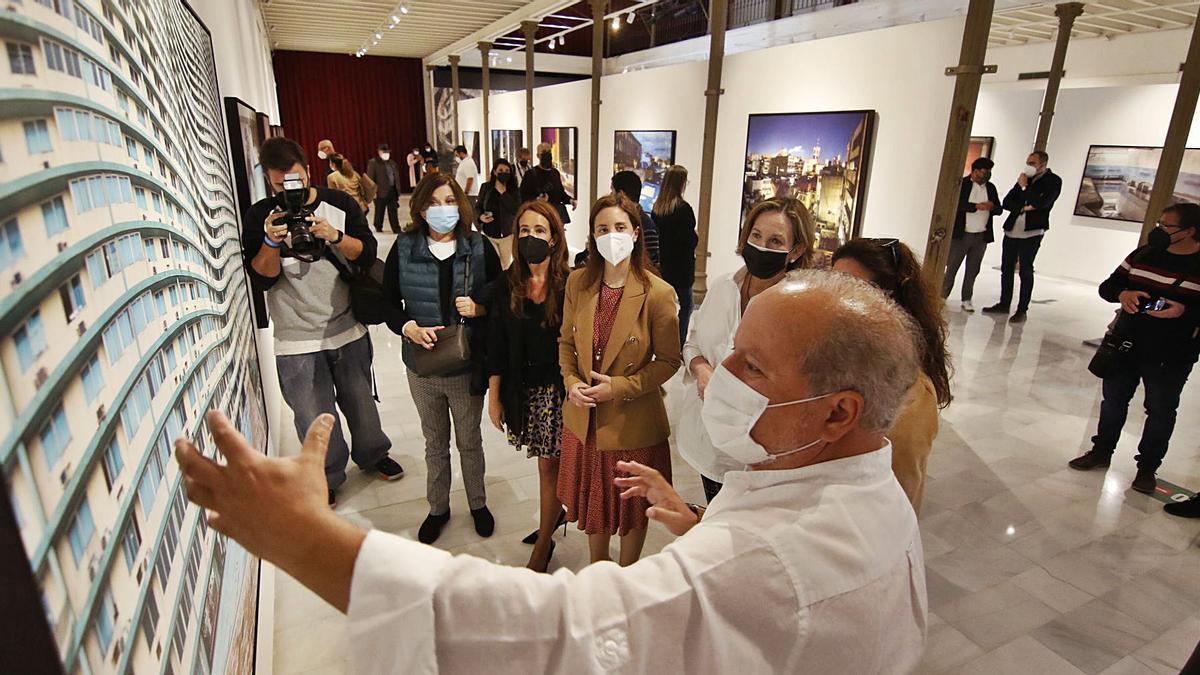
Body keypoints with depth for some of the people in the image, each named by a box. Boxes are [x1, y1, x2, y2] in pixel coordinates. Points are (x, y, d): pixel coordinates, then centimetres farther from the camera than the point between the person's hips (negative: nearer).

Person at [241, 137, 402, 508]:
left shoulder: (339, 203, -2)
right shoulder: (260, 216, -4)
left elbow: (368, 251, -7)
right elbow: (261, 279, -9)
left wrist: (334, 236, -23)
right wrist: (272, 242, -25)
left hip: (348, 329, 1)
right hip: (297, 340, -1)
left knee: (360, 400, 18)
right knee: (315, 418, 6)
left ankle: (372, 455, 43)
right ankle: (326, 478, 30)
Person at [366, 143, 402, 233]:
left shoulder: (392, 163, 13)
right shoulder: (373, 162, -4)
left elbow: (397, 178, 14)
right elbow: (370, 178, -8)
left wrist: (398, 191, 9)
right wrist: (373, 191, -13)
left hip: (392, 192, 4)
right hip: (380, 192, -4)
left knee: (394, 212, 5)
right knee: (379, 212, 8)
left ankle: (396, 229, 7)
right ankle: (378, 229, 20)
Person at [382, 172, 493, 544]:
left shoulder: (478, 247, -7)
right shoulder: (404, 248, -5)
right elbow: (388, 302, -1)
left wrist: (478, 308, -22)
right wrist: (409, 328, -19)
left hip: (468, 367, -1)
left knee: (470, 442, 18)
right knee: (435, 444, 20)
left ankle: (478, 503, 41)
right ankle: (438, 508, 41)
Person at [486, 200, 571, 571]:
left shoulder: (569, 284, -11)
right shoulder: (507, 284, -1)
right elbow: (497, 343, 2)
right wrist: (494, 395, 3)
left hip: (557, 388, -3)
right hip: (522, 388, 3)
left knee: (549, 466, 5)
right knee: (548, 462, 16)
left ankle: (544, 543, 24)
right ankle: (556, 512, 44)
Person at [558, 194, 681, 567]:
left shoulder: (658, 293, -17)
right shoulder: (578, 283, -3)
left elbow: (668, 361, -10)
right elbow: (566, 342, 8)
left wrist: (619, 388, -18)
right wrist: (571, 382, -9)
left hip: (634, 421, -4)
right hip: (585, 418, 4)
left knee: (631, 508, 17)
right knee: (592, 501, 23)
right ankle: (596, 569, 48)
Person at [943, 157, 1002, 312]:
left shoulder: (991, 188, 12)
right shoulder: (961, 184, -4)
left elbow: (999, 209, 12)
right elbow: (957, 203, -18)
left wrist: (992, 207, -10)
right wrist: (977, 206, -25)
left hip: (981, 236, 5)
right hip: (960, 234, -5)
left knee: (973, 270, 8)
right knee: (951, 267, 0)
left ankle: (966, 300, 15)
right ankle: (942, 297, 8)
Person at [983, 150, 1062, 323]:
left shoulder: (1053, 181, -4)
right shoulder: (1026, 178, 12)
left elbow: (1041, 203, -18)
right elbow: (1007, 202, 9)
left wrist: (1024, 187, -11)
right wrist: (1023, 207, -7)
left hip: (1031, 233, -6)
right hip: (1012, 230, 6)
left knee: (1025, 272, -2)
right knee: (1006, 269, 10)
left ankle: (1022, 310, 5)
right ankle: (1004, 304, 21)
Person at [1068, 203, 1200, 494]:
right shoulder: (1144, 255, 3)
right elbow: (1107, 286, 5)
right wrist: (1122, 294, -15)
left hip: (1171, 357, -4)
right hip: (1125, 345, 4)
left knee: (1160, 412, 9)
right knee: (1113, 401, 15)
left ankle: (1147, 467, 25)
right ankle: (1101, 452, 32)